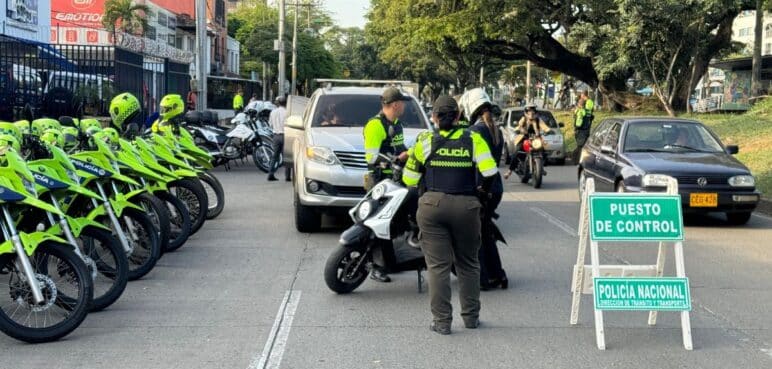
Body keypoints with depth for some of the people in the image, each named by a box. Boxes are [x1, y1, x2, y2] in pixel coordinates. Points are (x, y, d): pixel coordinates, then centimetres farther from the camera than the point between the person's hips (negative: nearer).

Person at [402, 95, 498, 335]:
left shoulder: (425, 140, 0)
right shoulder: (473, 140, 1)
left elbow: (409, 179, 1)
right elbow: (490, 172, -9)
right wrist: (483, 191, 10)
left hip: (433, 205, -1)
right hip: (466, 206, 1)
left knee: (438, 265, 2)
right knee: (468, 264, 15)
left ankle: (442, 321, 3)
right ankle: (471, 317, 21)